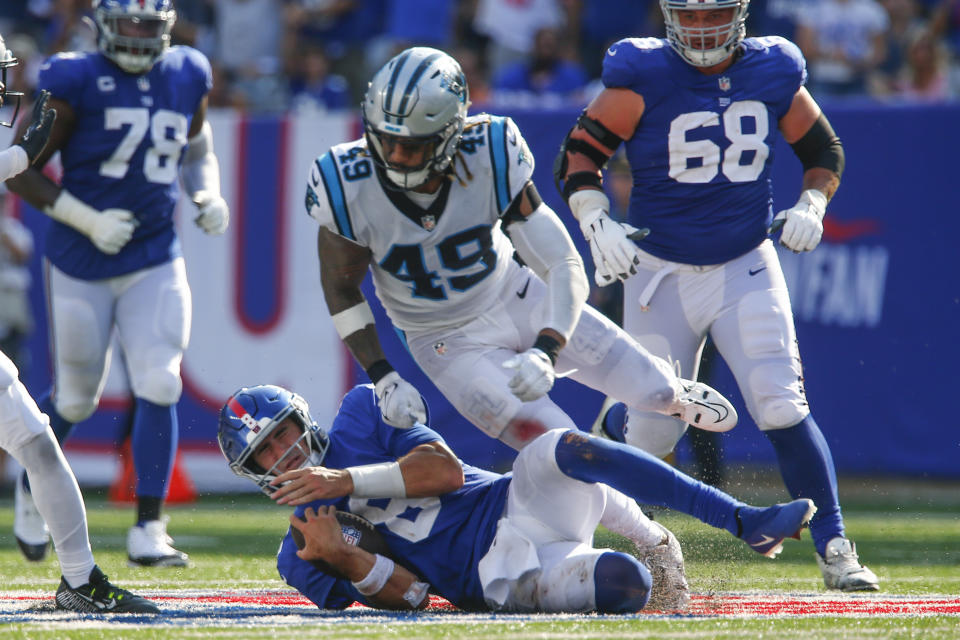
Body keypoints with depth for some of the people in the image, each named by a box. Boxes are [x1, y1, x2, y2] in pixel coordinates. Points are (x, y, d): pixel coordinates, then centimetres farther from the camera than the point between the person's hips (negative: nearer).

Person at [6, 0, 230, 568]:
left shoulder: (187, 78, 3)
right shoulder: (75, 82, -12)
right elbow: (22, 172, -9)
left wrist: (209, 194, 3)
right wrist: (88, 221, -18)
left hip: (156, 263, 3)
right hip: (82, 265, -3)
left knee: (158, 386, -12)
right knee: (76, 399, 10)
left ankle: (148, 530, -5)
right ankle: (32, 488, 39)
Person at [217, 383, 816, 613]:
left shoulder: (363, 414, 11)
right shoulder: (300, 556, 7)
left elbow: (446, 470, -3)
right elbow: (407, 595, -2)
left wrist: (347, 481, -11)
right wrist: (342, 559, -21)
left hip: (514, 503, 3)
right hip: (503, 579, -2)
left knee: (563, 449, -32)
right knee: (624, 585, -33)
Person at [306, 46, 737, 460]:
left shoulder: (490, 161, -27)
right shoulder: (351, 189, -26)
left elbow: (565, 267, -25)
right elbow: (341, 288, -7)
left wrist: (545, 353, -40)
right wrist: (384, 380, -15)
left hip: (517, 300, 2)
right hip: (450, 342, -1)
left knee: (651, 389, 10)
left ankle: (670, 395, 49)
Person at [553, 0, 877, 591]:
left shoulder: (773, 73, -1)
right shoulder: (645, 79, -9)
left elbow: (824, 149, 13)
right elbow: (580, 153, -6)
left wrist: (811, 206, -5)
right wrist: (597, 223, -20)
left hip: (746, 270, 1)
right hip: (660, 275, -1)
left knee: (781, 408, -13)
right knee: (651, 431, -1)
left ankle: (834, 548, -7)